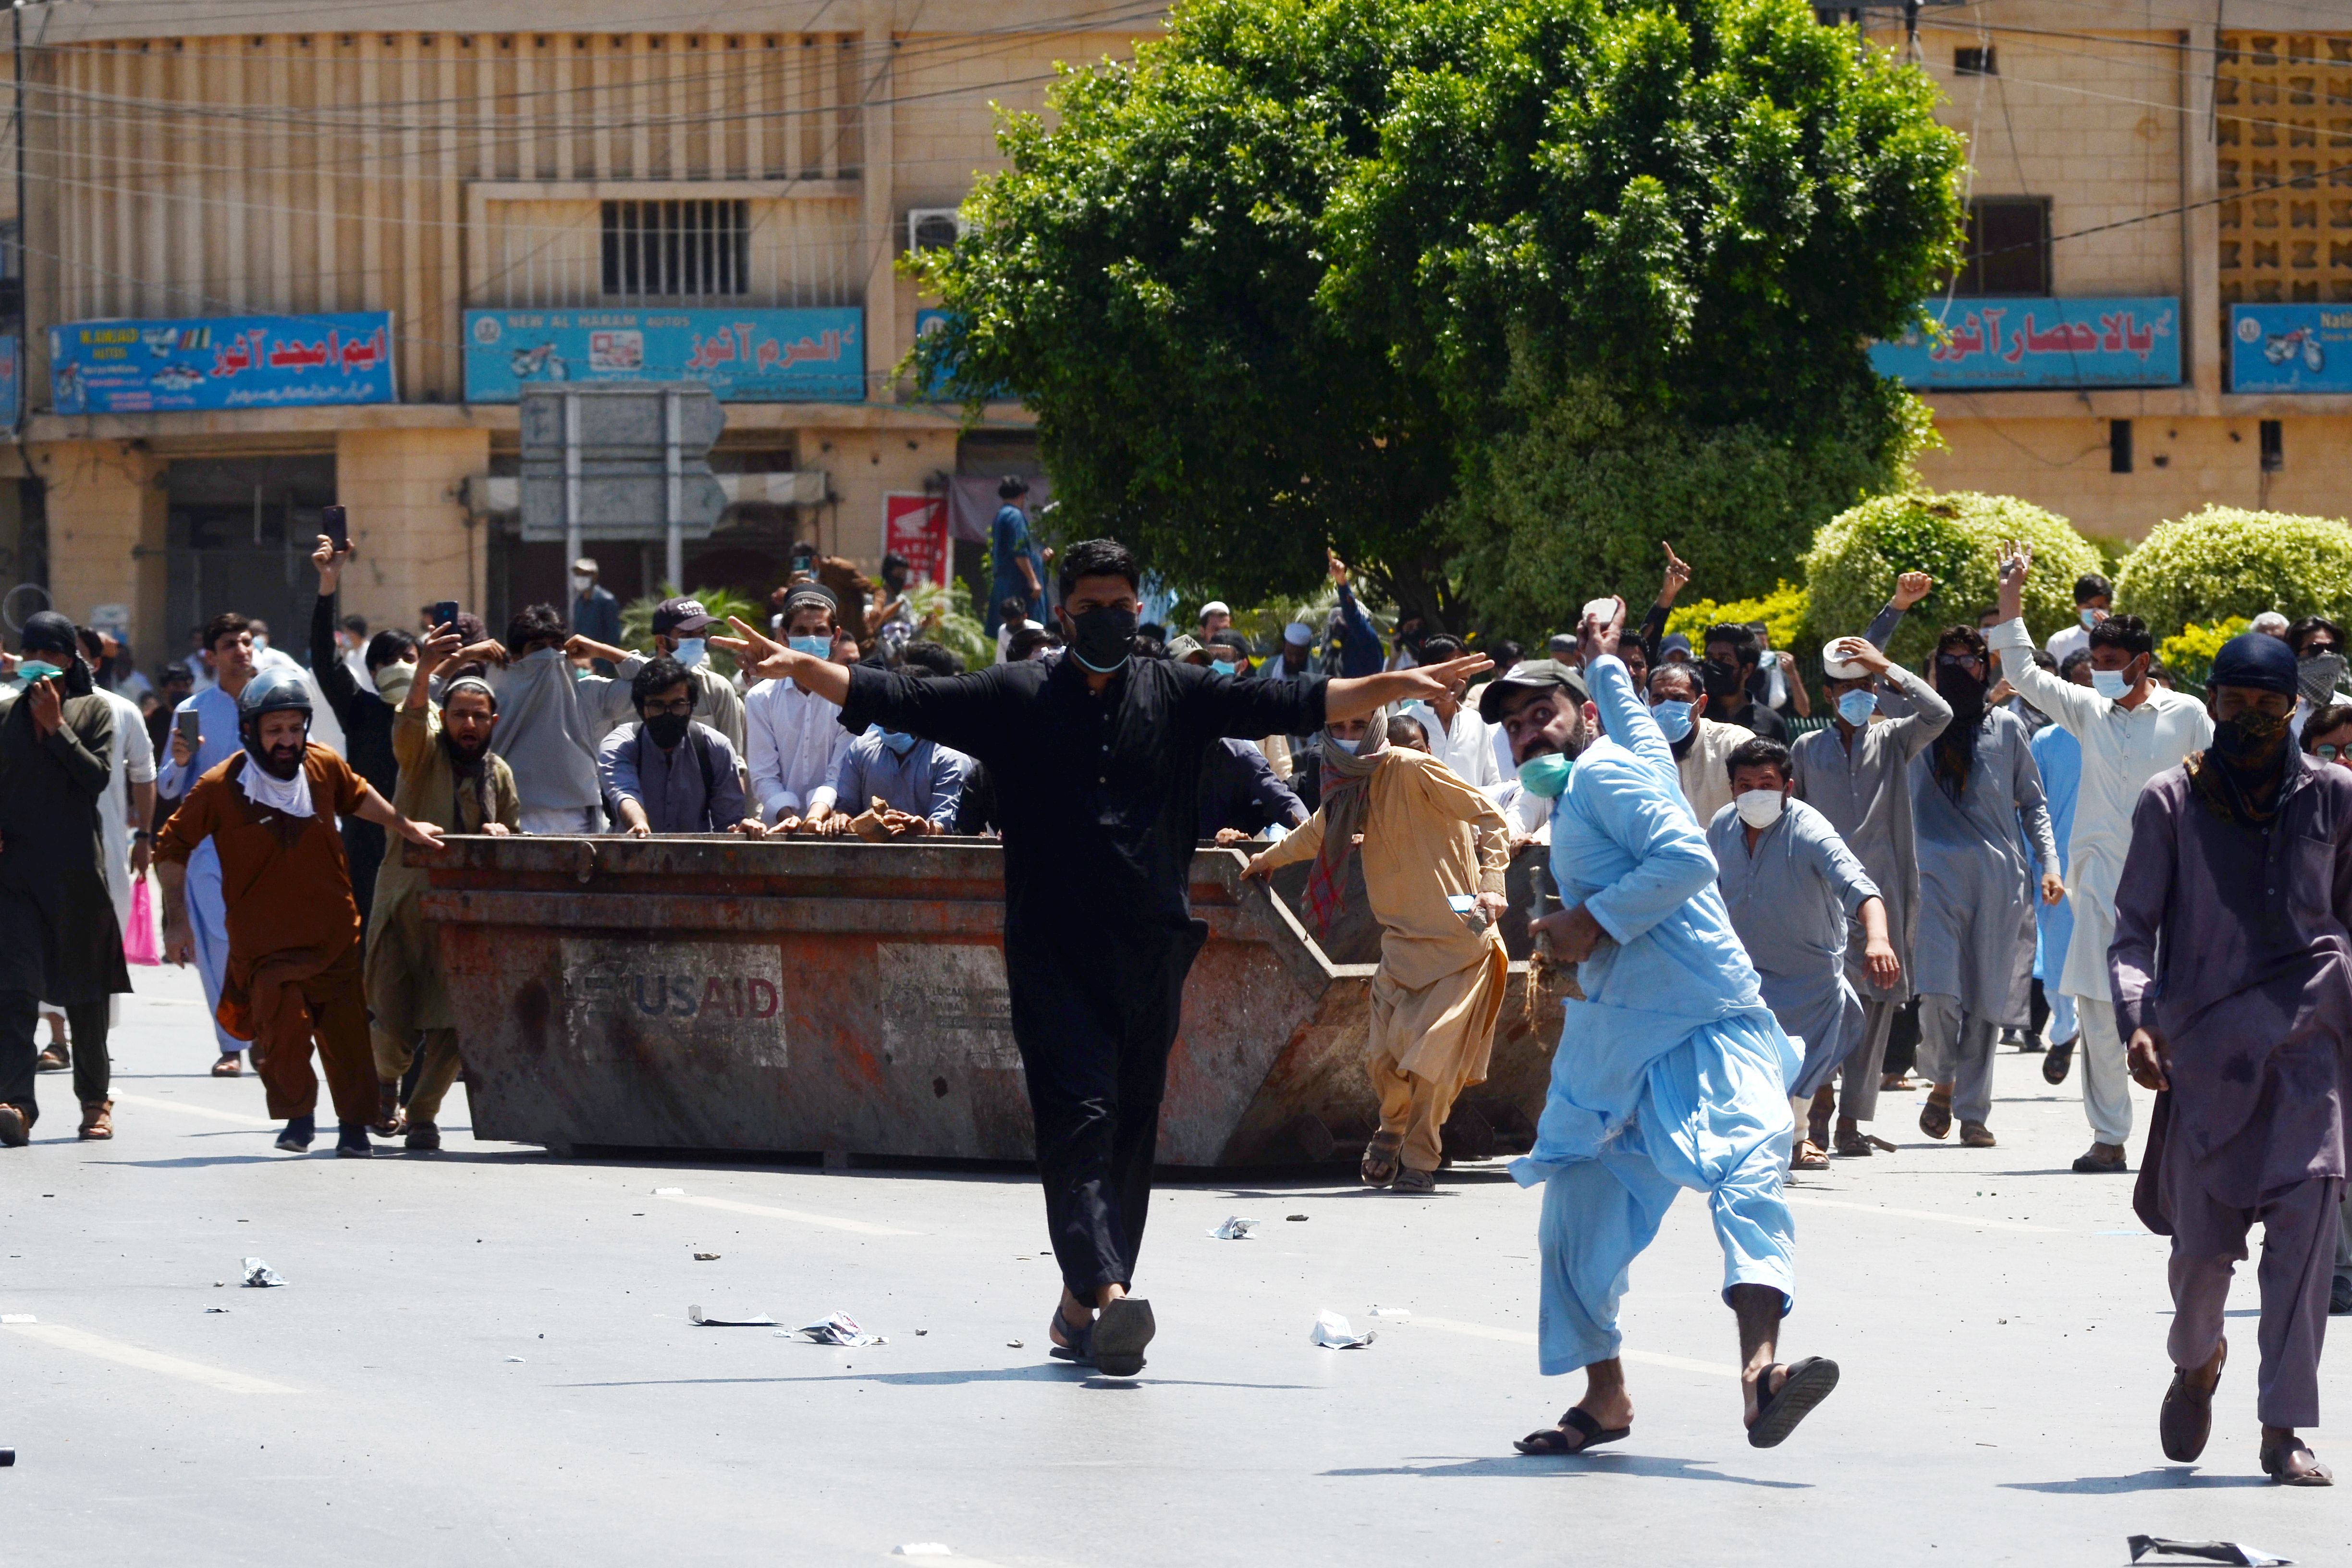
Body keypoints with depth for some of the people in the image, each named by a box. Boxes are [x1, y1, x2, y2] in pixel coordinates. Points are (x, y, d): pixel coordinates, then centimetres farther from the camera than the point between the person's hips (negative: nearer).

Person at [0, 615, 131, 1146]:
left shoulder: (95, 711, 5)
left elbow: (97, 778, -6)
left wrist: (56, 726, -10)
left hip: (76, 865, 0)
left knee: (85, 989, 9)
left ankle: (95, 1100, 22)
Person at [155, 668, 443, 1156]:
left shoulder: (324, 767, 0)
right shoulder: (221, 786, -10)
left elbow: (359, 797, 24)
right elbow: (173, 846, 2)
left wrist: (407, 828, 32)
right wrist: (176, 921, 0)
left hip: (334, 932, 3)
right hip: (264, 942, -3)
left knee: (346, 1031, 3)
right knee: (282, 1030, -11)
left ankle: (355, 1124, 18)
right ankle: (298, 1116, 12)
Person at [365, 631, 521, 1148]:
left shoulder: (499, 774, 15)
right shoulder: (424, 751, 1)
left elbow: (514, 841, 24)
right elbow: (411, 721, -22)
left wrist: (502, 833, -1)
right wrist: (425, 673, -41)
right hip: (406, 905, -3)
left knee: (452, 1027, -4)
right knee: (396, 1024, -5)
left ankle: (423, 1114, 14)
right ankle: (385, 1080, 28)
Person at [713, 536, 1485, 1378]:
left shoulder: (1177, 696, 10)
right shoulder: (1016, 697, 6)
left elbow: (1288, 705, 6)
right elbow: (900, 701, 3)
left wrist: (1394, 686, -4)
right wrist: (802, 669, -9)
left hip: (1150, 953, 3)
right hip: (1051, 953, -3)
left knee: (1130, 1132, 5)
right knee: (1079, 1117, -15)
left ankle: (1082, 1302, 15)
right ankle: (1108, 1288, -29)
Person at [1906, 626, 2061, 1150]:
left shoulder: (2007, 727, 13)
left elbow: (2032, 802, 16)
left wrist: (2048, 864, 5)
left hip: (1998, 874, 1)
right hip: (1938, 869, -1)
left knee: (1986, 998, 0)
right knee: (1938, 989, -14)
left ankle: (1974, 1112, 7)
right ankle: (1942, 1082, 11)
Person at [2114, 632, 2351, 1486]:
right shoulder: (2172, 803, 5)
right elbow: (2133, 928, 2)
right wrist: (2137, 1018, -13)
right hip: (2205, 1039, 0)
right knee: (2202, 1238, 2)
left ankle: (2284, 1431, -13)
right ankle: (2195, 1363, 38)